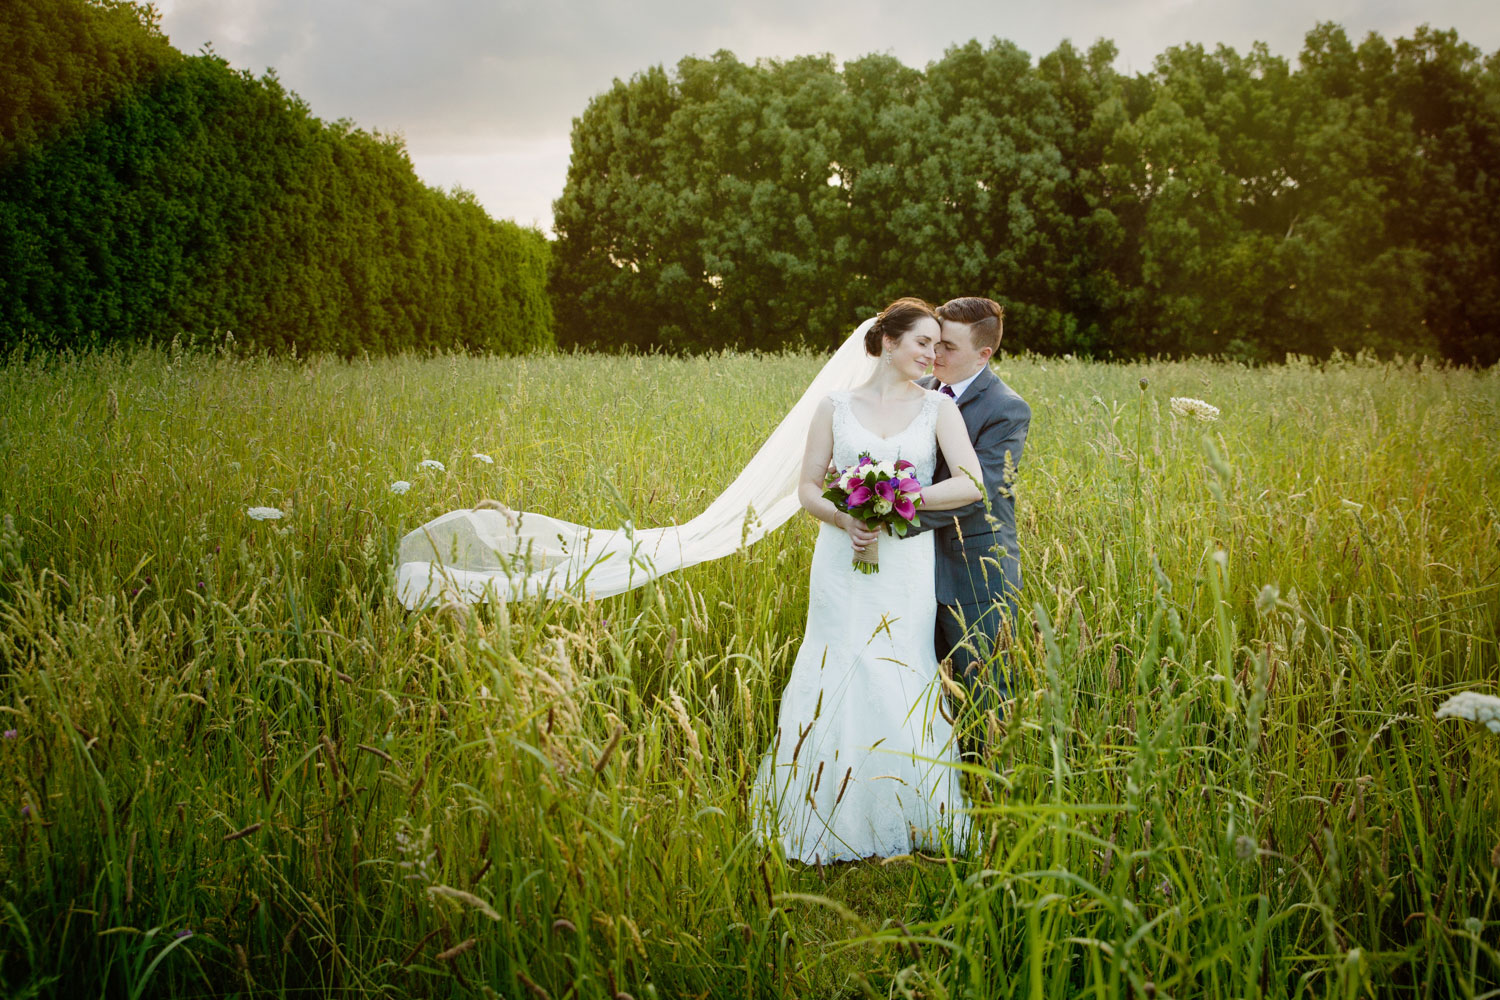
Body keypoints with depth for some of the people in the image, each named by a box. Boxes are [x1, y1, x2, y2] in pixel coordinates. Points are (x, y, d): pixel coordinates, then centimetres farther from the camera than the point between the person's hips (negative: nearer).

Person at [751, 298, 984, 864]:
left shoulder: (939, 408, 4)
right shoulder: (836, 407, 7)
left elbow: (971, 484, -9)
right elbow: (808, 488, 6)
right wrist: (844, 517, -15)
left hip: (907, 565, 0)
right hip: (843, 561, 1)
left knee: (901, 684, -1)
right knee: (837, 682, -1)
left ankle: (905, 822, 13)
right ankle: (832, 823, 11)